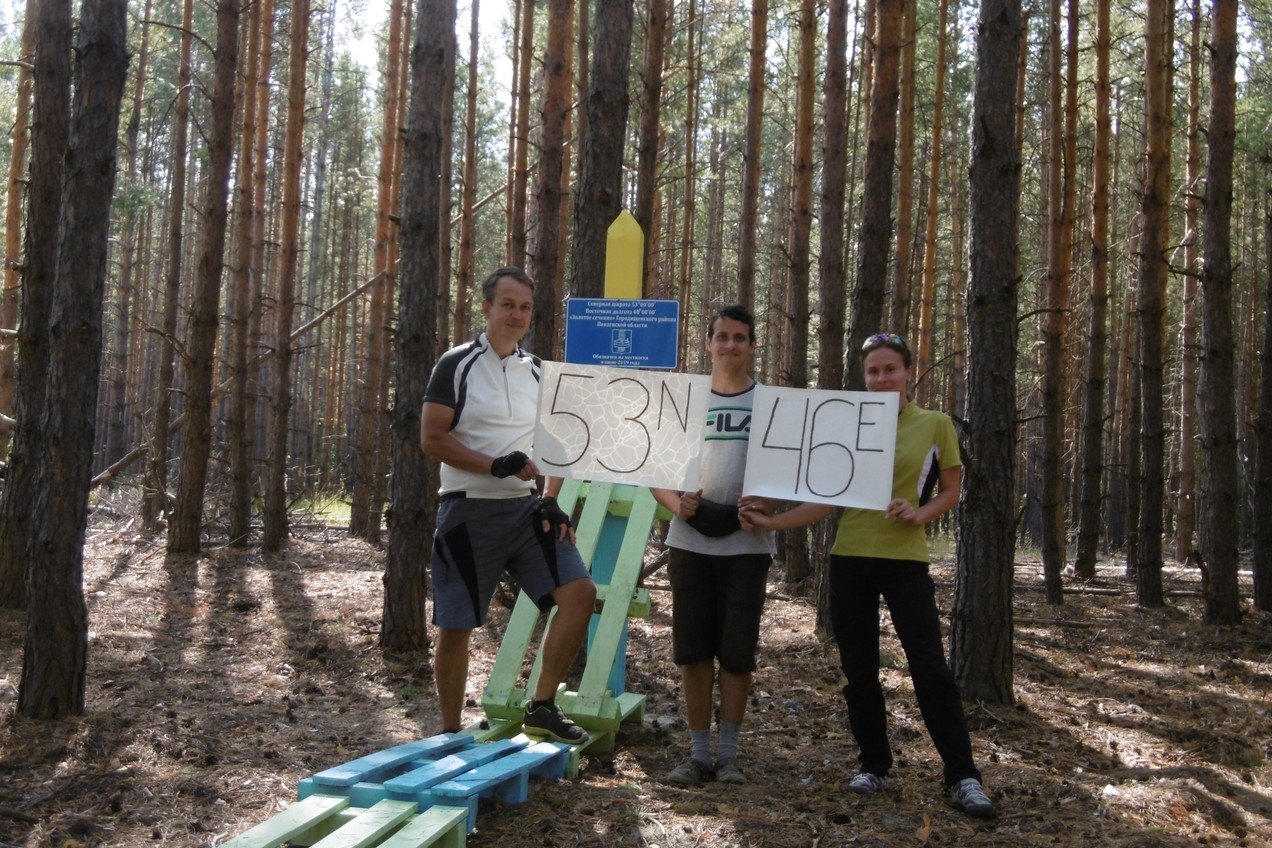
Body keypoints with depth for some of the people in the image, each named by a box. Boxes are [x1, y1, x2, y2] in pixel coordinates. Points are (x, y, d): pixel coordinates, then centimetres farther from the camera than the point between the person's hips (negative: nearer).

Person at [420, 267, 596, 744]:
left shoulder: (537, 371, 12)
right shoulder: (457, 364, -3)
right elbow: (431, 439, -10)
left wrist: (550, 500, 2)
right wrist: (498, 466, -19)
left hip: (525, 509, 5)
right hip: (469, 512, -4)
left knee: (579, 592, -10)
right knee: (454, 628, 2)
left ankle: (542, 708, 3)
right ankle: (450, 734, 20)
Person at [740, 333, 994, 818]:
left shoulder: (935, 425, 1)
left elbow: (950, 491, 7)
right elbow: (827, 500, 4)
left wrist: (920, 513, -14)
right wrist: (774, 522, -7)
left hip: (905, 560, -2)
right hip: (850, 559, 3)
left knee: (930, 668, -6)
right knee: (859, 670, 8)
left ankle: (962, 776, 2)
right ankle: (874, 766, 22)